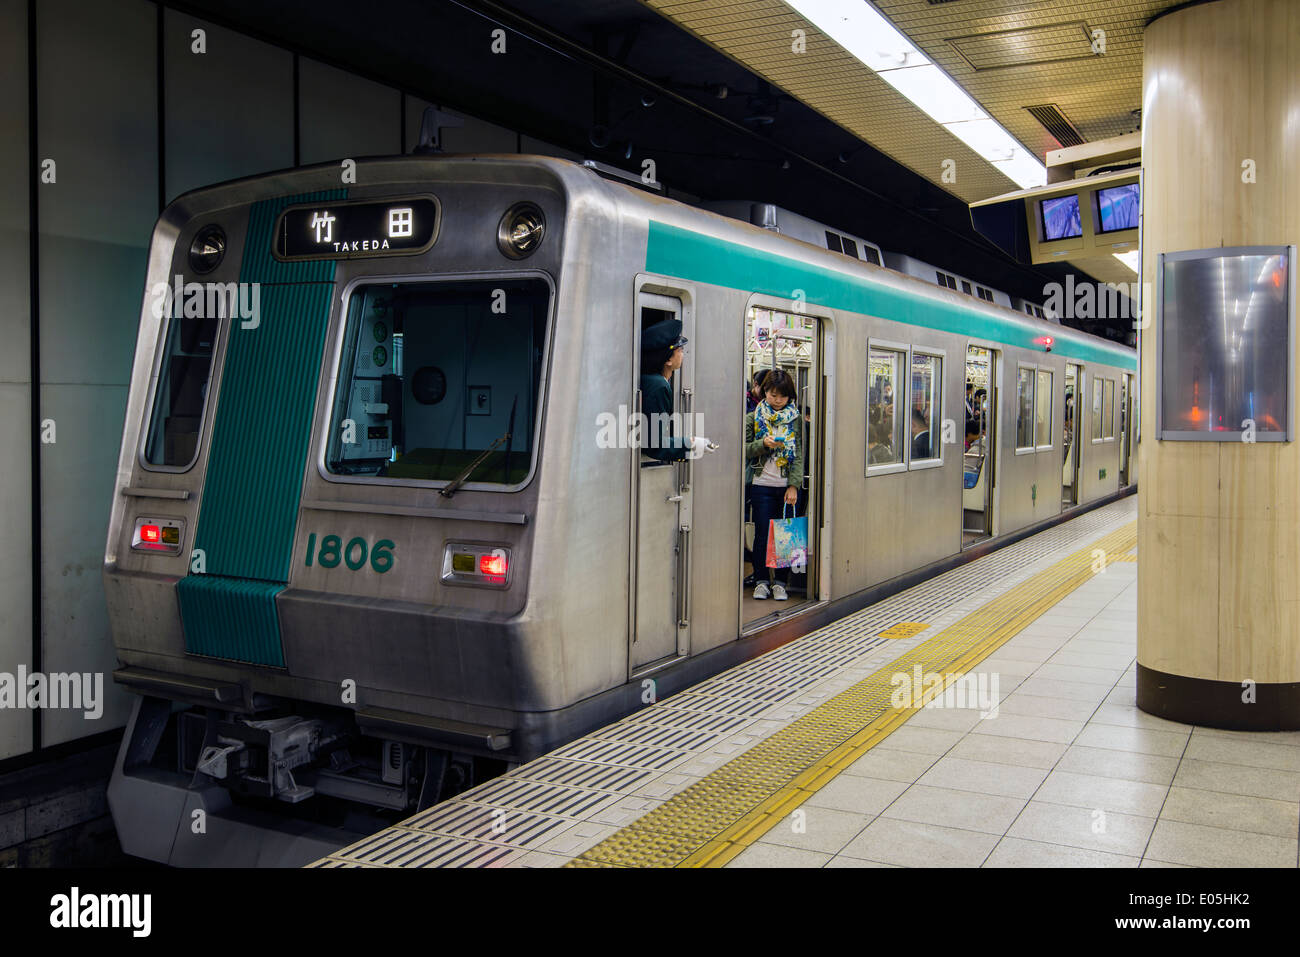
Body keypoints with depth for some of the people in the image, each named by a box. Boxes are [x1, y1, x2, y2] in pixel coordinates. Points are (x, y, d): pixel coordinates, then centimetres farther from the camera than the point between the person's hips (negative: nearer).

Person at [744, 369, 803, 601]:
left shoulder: (796, 419, 5)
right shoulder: (753, 418, 5)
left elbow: (800, 454, 1)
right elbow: (745, 450, 3)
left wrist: (794, 485, -7)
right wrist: (764, 444, -16)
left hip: (788, 486, 0)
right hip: (762, 485, 0)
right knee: (762, 534, 2)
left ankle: (780, 582, 11)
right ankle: (762, 580, 13)